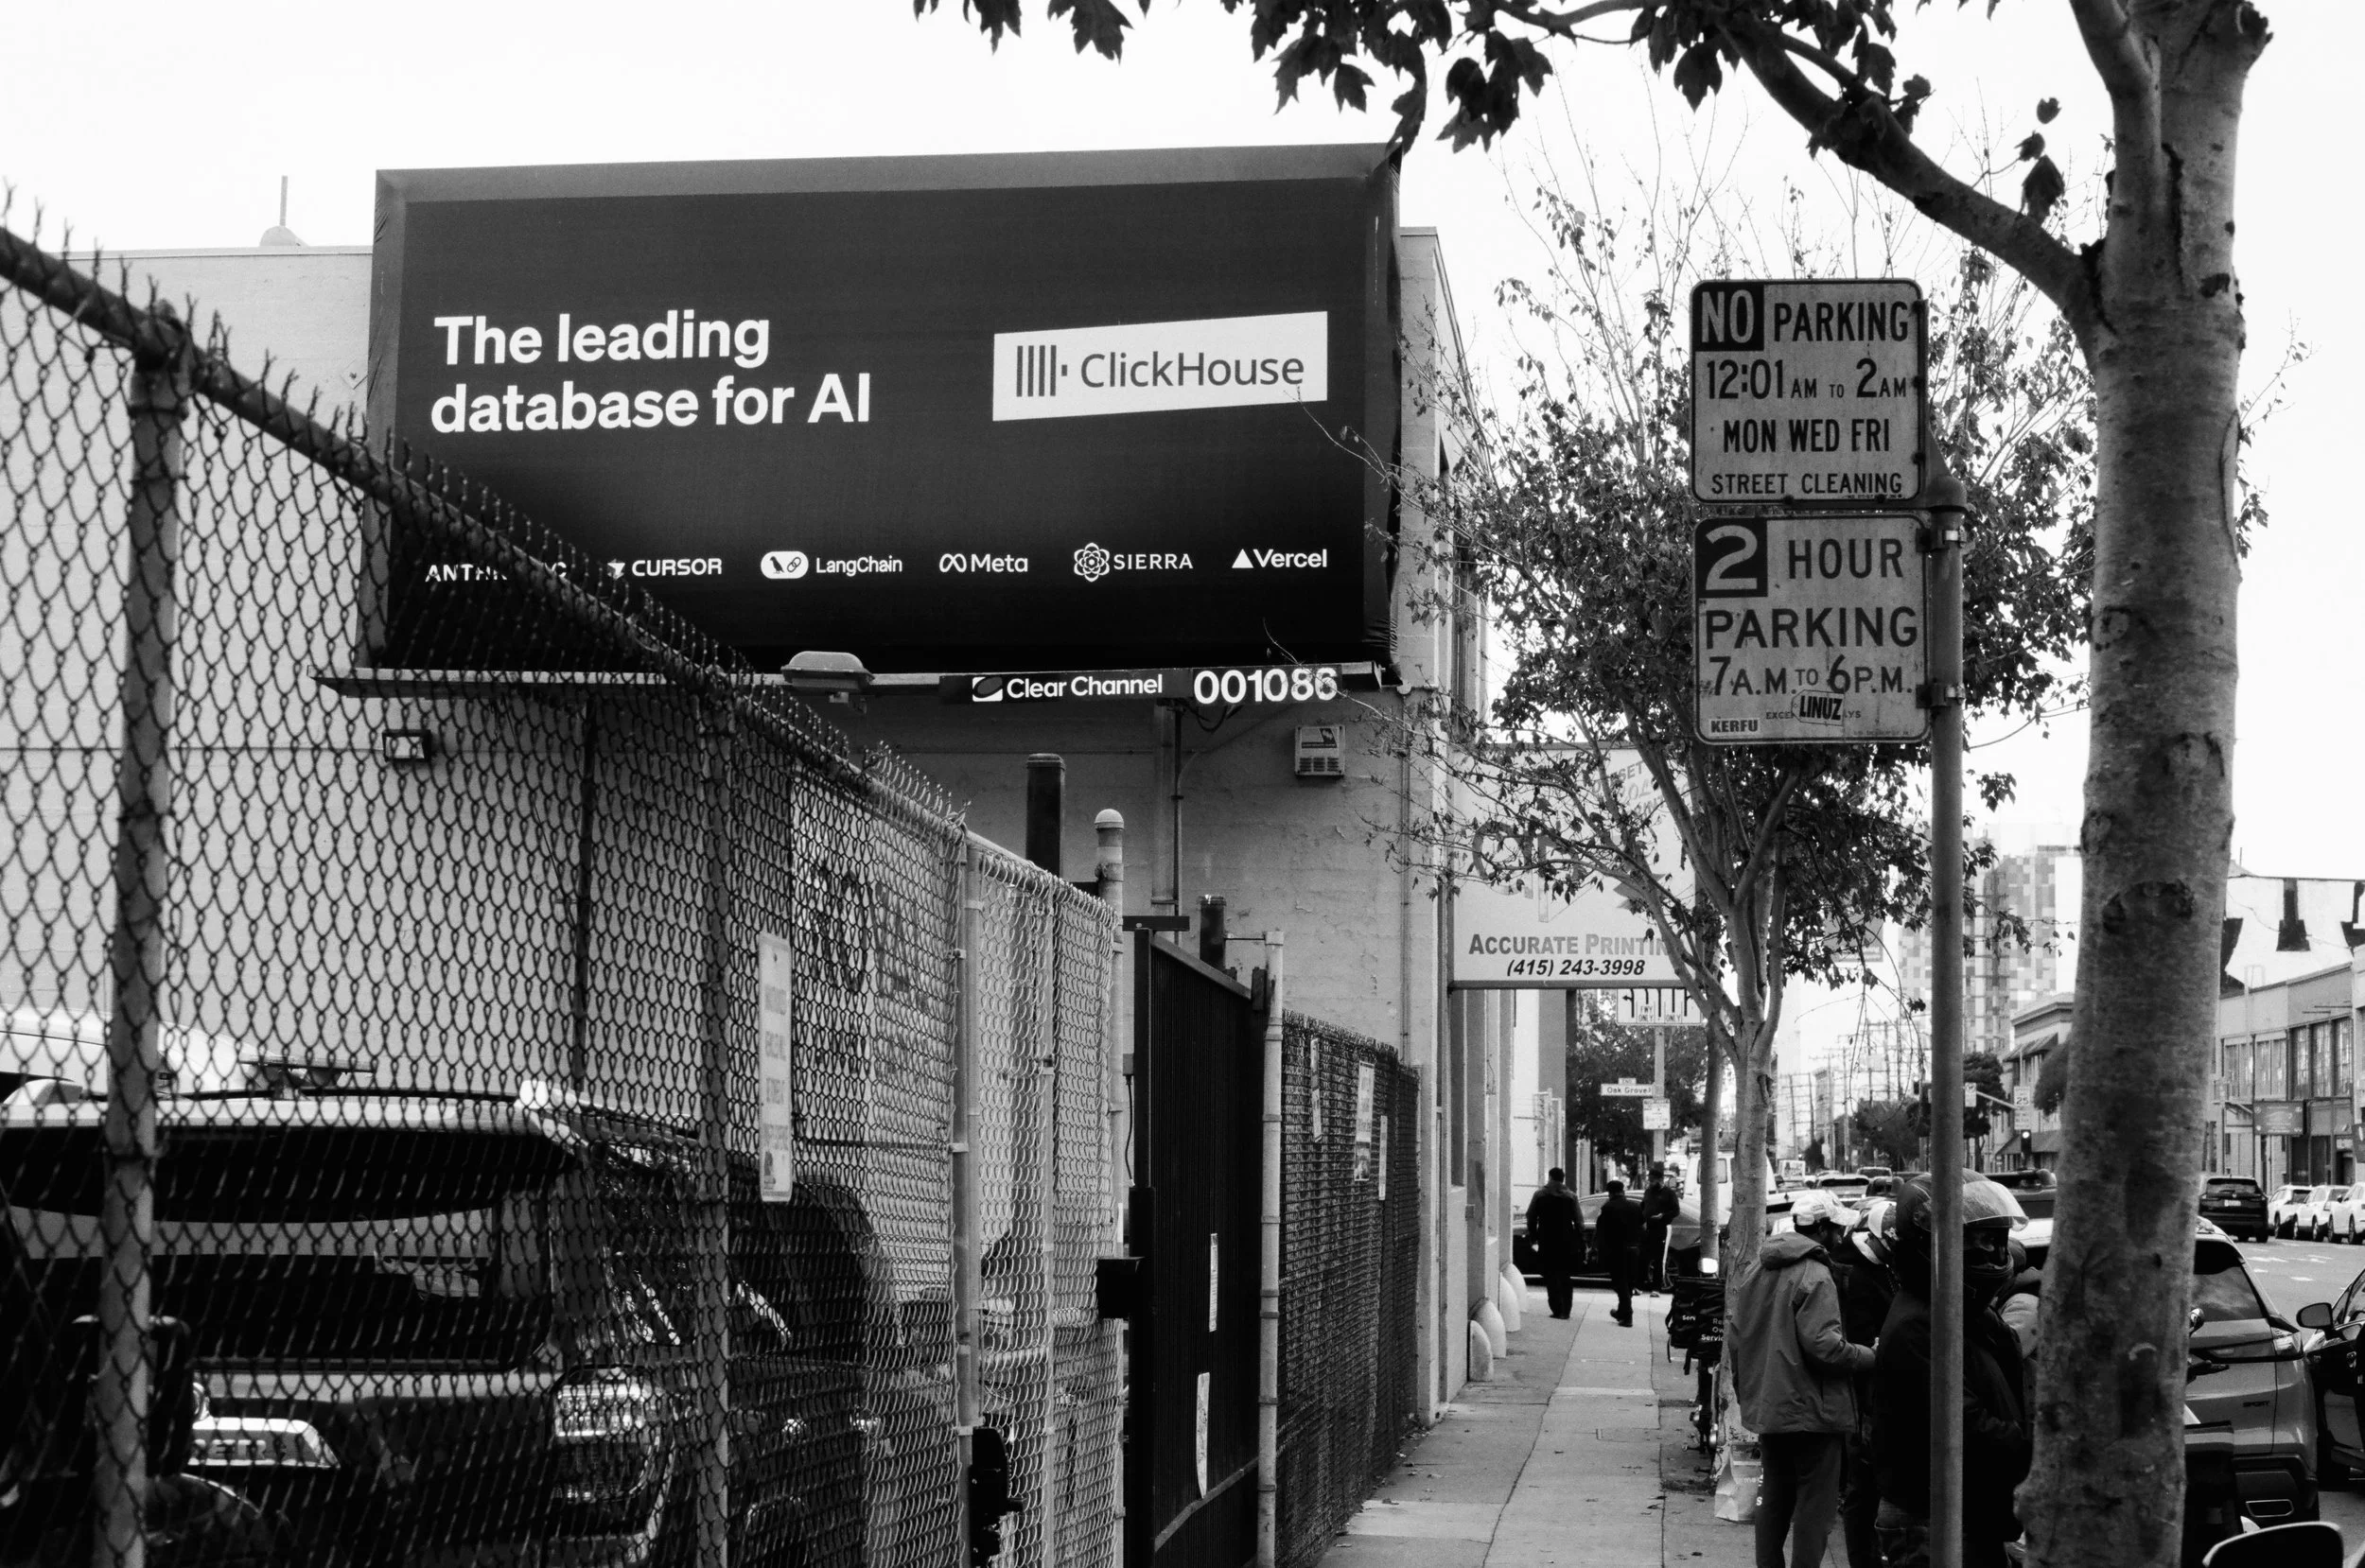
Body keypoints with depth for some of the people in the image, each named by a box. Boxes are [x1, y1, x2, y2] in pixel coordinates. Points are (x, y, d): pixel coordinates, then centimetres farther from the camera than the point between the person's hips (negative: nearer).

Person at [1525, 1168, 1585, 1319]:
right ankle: (1565, 1310, 11)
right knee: (1564, 1277, 13)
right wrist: (1581, 1244, 3)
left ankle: (1558, 1309, -8)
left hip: (1547, 1242, -2)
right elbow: (1579, 1221, 1)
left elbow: (1531, 1218, 1)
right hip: (1567, 1243, 2)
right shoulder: (1571, 1196, 3)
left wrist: (1532, 1238, 10)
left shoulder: (1540, 1195, 1)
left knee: (1551, 1277, 2)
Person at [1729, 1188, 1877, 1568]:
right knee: (1815, 1504, -2)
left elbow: (1734, 1337, 14)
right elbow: (1823, 1346, -25)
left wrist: (1746, 1390, 22)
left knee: (1775, 1497, 19)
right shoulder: (1815, 1276, -17)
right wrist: (1869, 1356, -12)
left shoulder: (1752, 1269, 10)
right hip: (1810, 1409, -8)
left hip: (1765, 1406, 8)